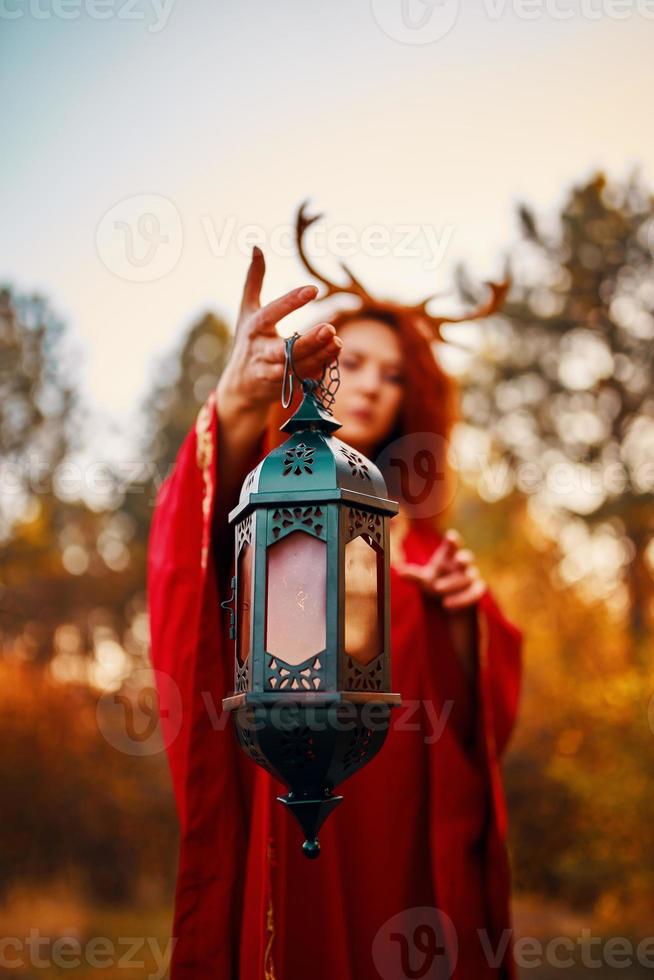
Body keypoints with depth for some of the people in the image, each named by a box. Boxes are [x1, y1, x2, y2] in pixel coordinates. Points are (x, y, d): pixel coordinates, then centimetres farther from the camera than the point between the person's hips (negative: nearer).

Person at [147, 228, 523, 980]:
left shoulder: (415, 533, 13)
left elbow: (476, 702, 12)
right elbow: (203, 531, -23)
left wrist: (464, 613, -9)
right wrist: (236, 406, -44)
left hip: (403, 823, 4)